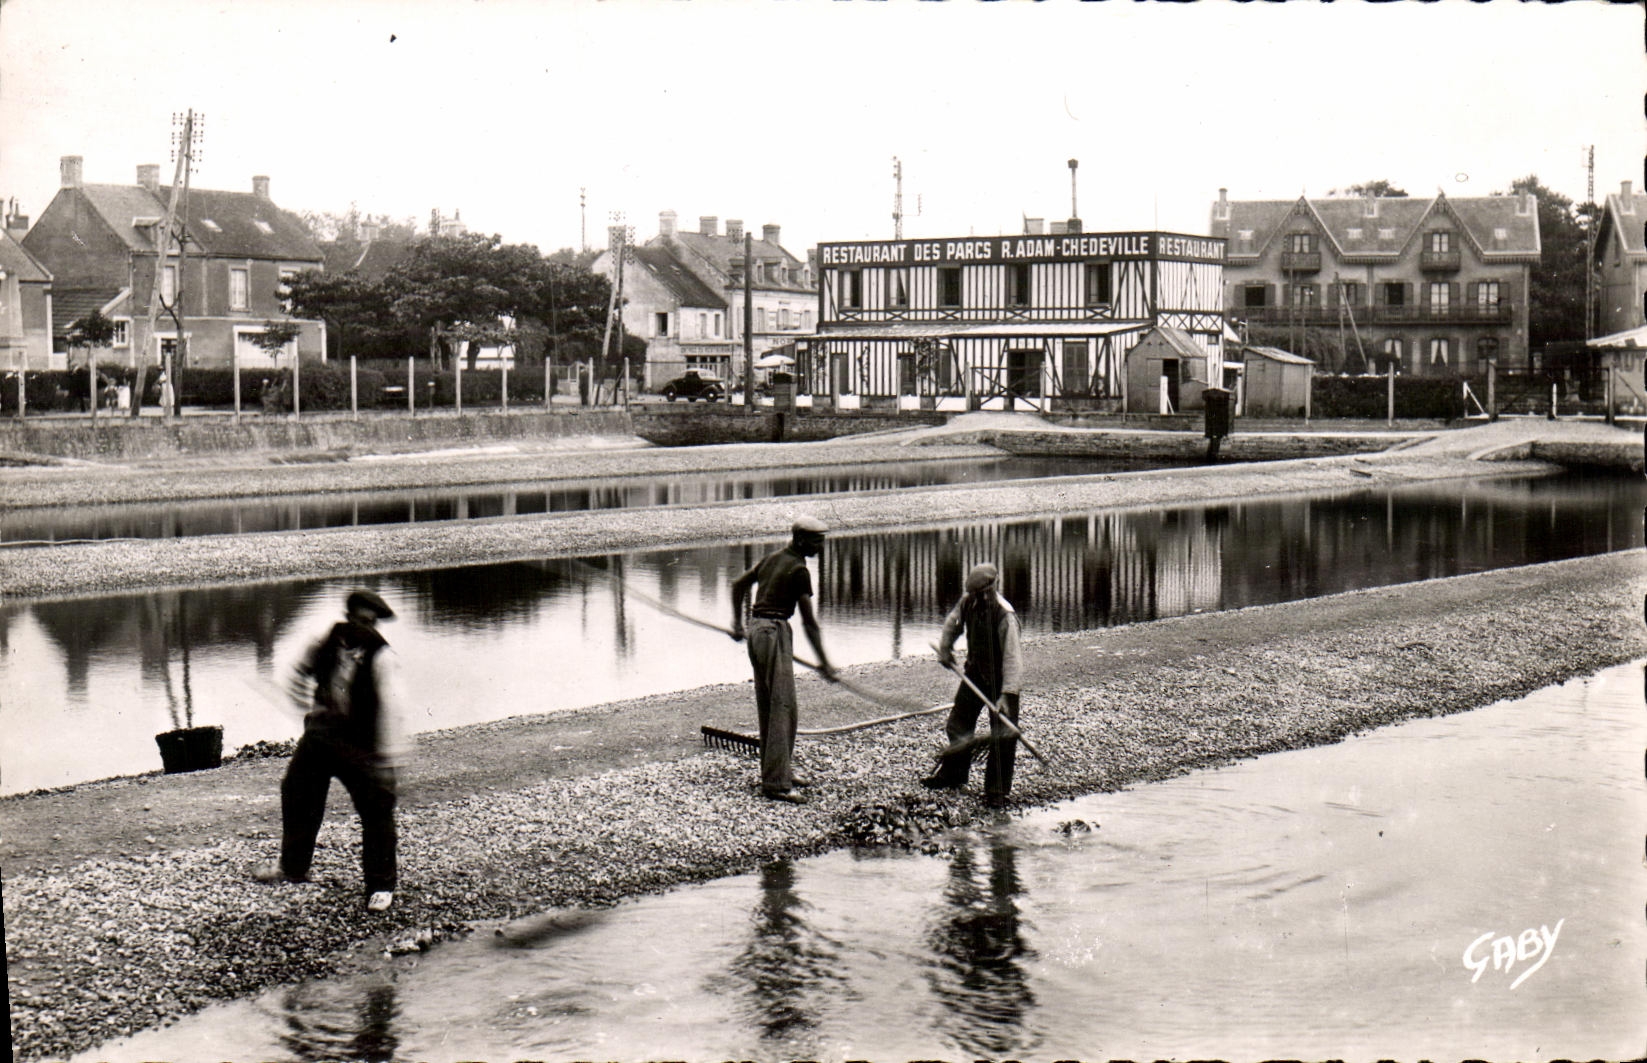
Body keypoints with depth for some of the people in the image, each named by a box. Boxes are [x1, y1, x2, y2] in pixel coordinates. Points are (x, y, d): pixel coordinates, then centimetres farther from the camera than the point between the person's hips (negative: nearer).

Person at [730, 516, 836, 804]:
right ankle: (776, 783, -13)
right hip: (775, 631, -9)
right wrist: (823, 662, -7)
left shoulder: (772, 558, 14)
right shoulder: (799, 570, -11)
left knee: (767, 706, 15)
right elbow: (809, 621, -12)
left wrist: (738, 623, 33)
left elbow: (738, 584, 23)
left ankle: (777, 770, 23)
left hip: (755, 629, 9)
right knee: (782, 707, -10)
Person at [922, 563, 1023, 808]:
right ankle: (952, 774, 34)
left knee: (1003, 737, -8)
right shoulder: (967, 602, -10)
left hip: (1001, 677, -6)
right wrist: (945, 648, 14)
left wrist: (1007, 694, -36)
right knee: (958, 723, 15)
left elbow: (1012, 657, -31)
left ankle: (997, 791, 4)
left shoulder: (1005, 615, -28)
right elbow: (953, 622, 15)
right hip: (975, 673, 6)